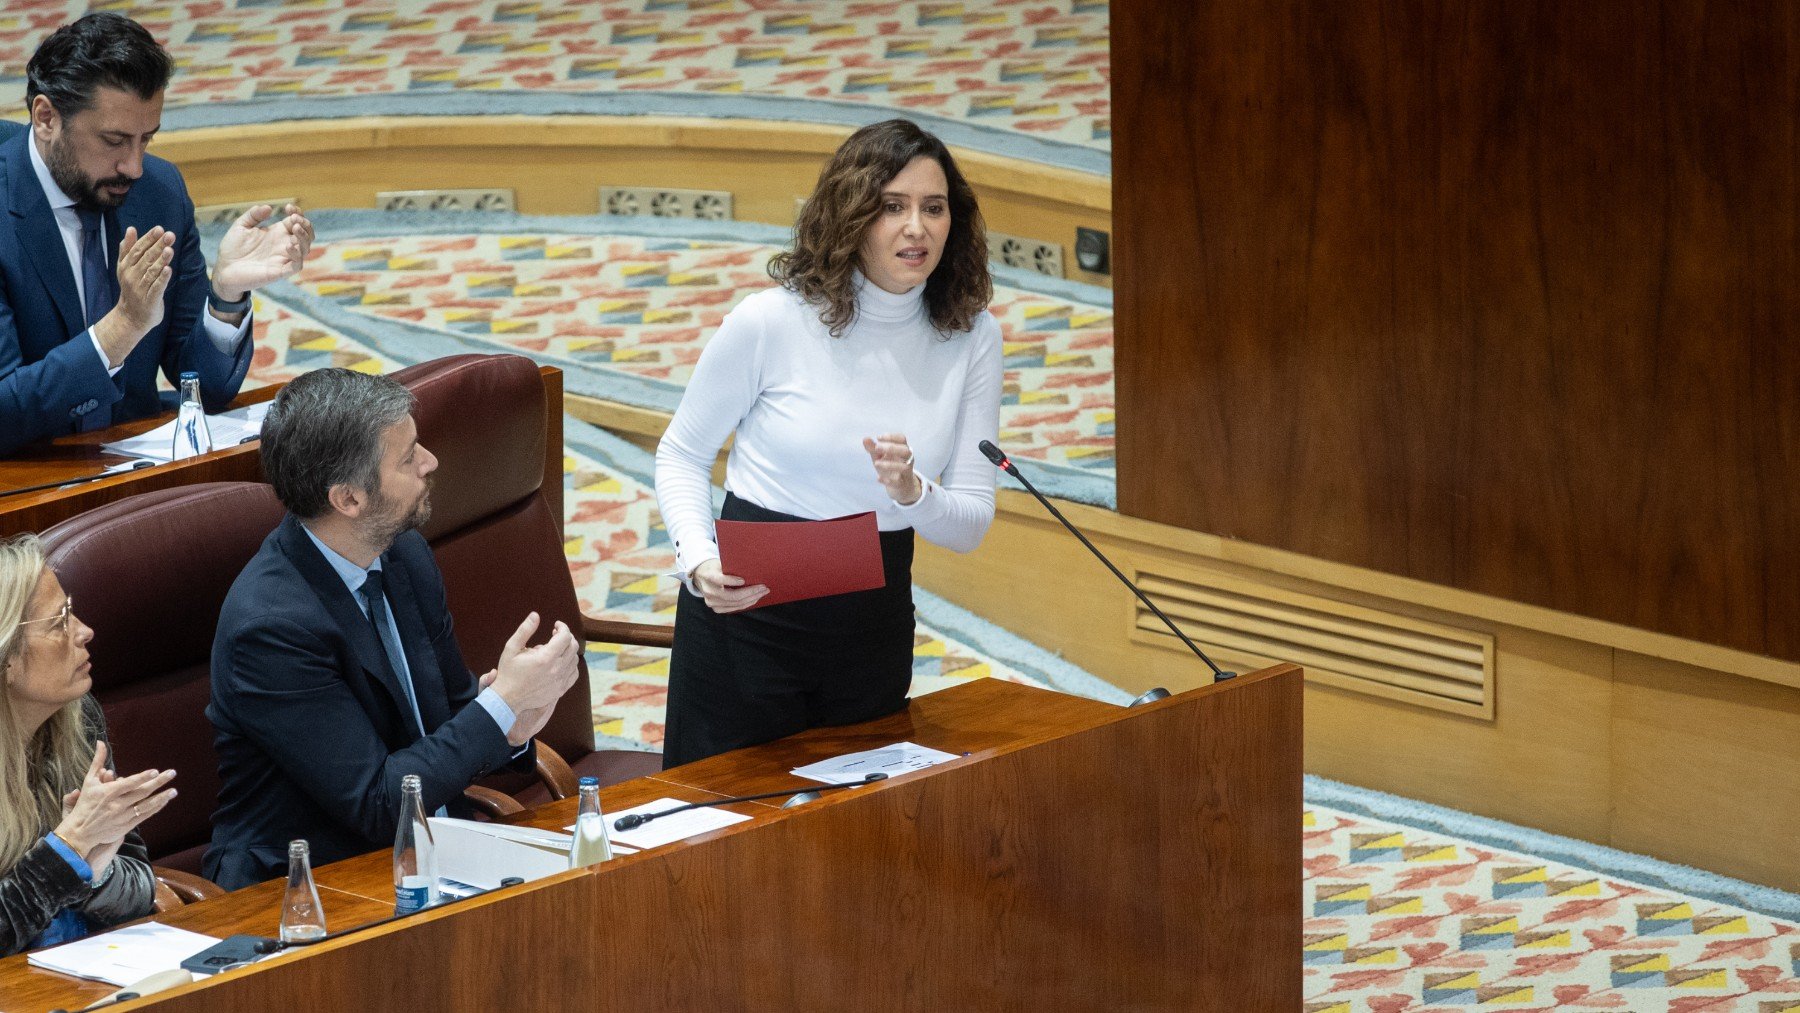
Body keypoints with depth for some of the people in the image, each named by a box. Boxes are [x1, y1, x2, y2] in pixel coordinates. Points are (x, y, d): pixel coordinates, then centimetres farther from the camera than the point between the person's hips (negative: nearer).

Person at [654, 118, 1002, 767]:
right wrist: (700, 564, -17)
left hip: (875, 627, 3)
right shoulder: (771, 321, -12)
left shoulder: (971, 336, -3)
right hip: (748, 616, -3)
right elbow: (682, 455, 0)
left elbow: (971, 524, -1)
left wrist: (912, 494, -23)